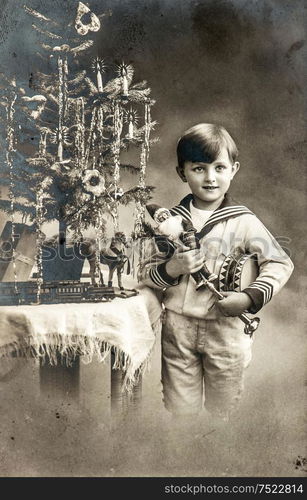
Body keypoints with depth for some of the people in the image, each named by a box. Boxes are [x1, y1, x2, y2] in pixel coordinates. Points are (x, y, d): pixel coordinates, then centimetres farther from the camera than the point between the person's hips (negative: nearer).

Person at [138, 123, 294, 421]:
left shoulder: (243, 222, -5)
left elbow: (281, 263, -1)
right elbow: (145, 272, 5)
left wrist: (251, 297, -15)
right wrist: (170, 270, -16)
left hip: (225, 329, -1)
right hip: (177, 328, 2)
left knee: (223, 413, 13)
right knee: (179, 412, 12)